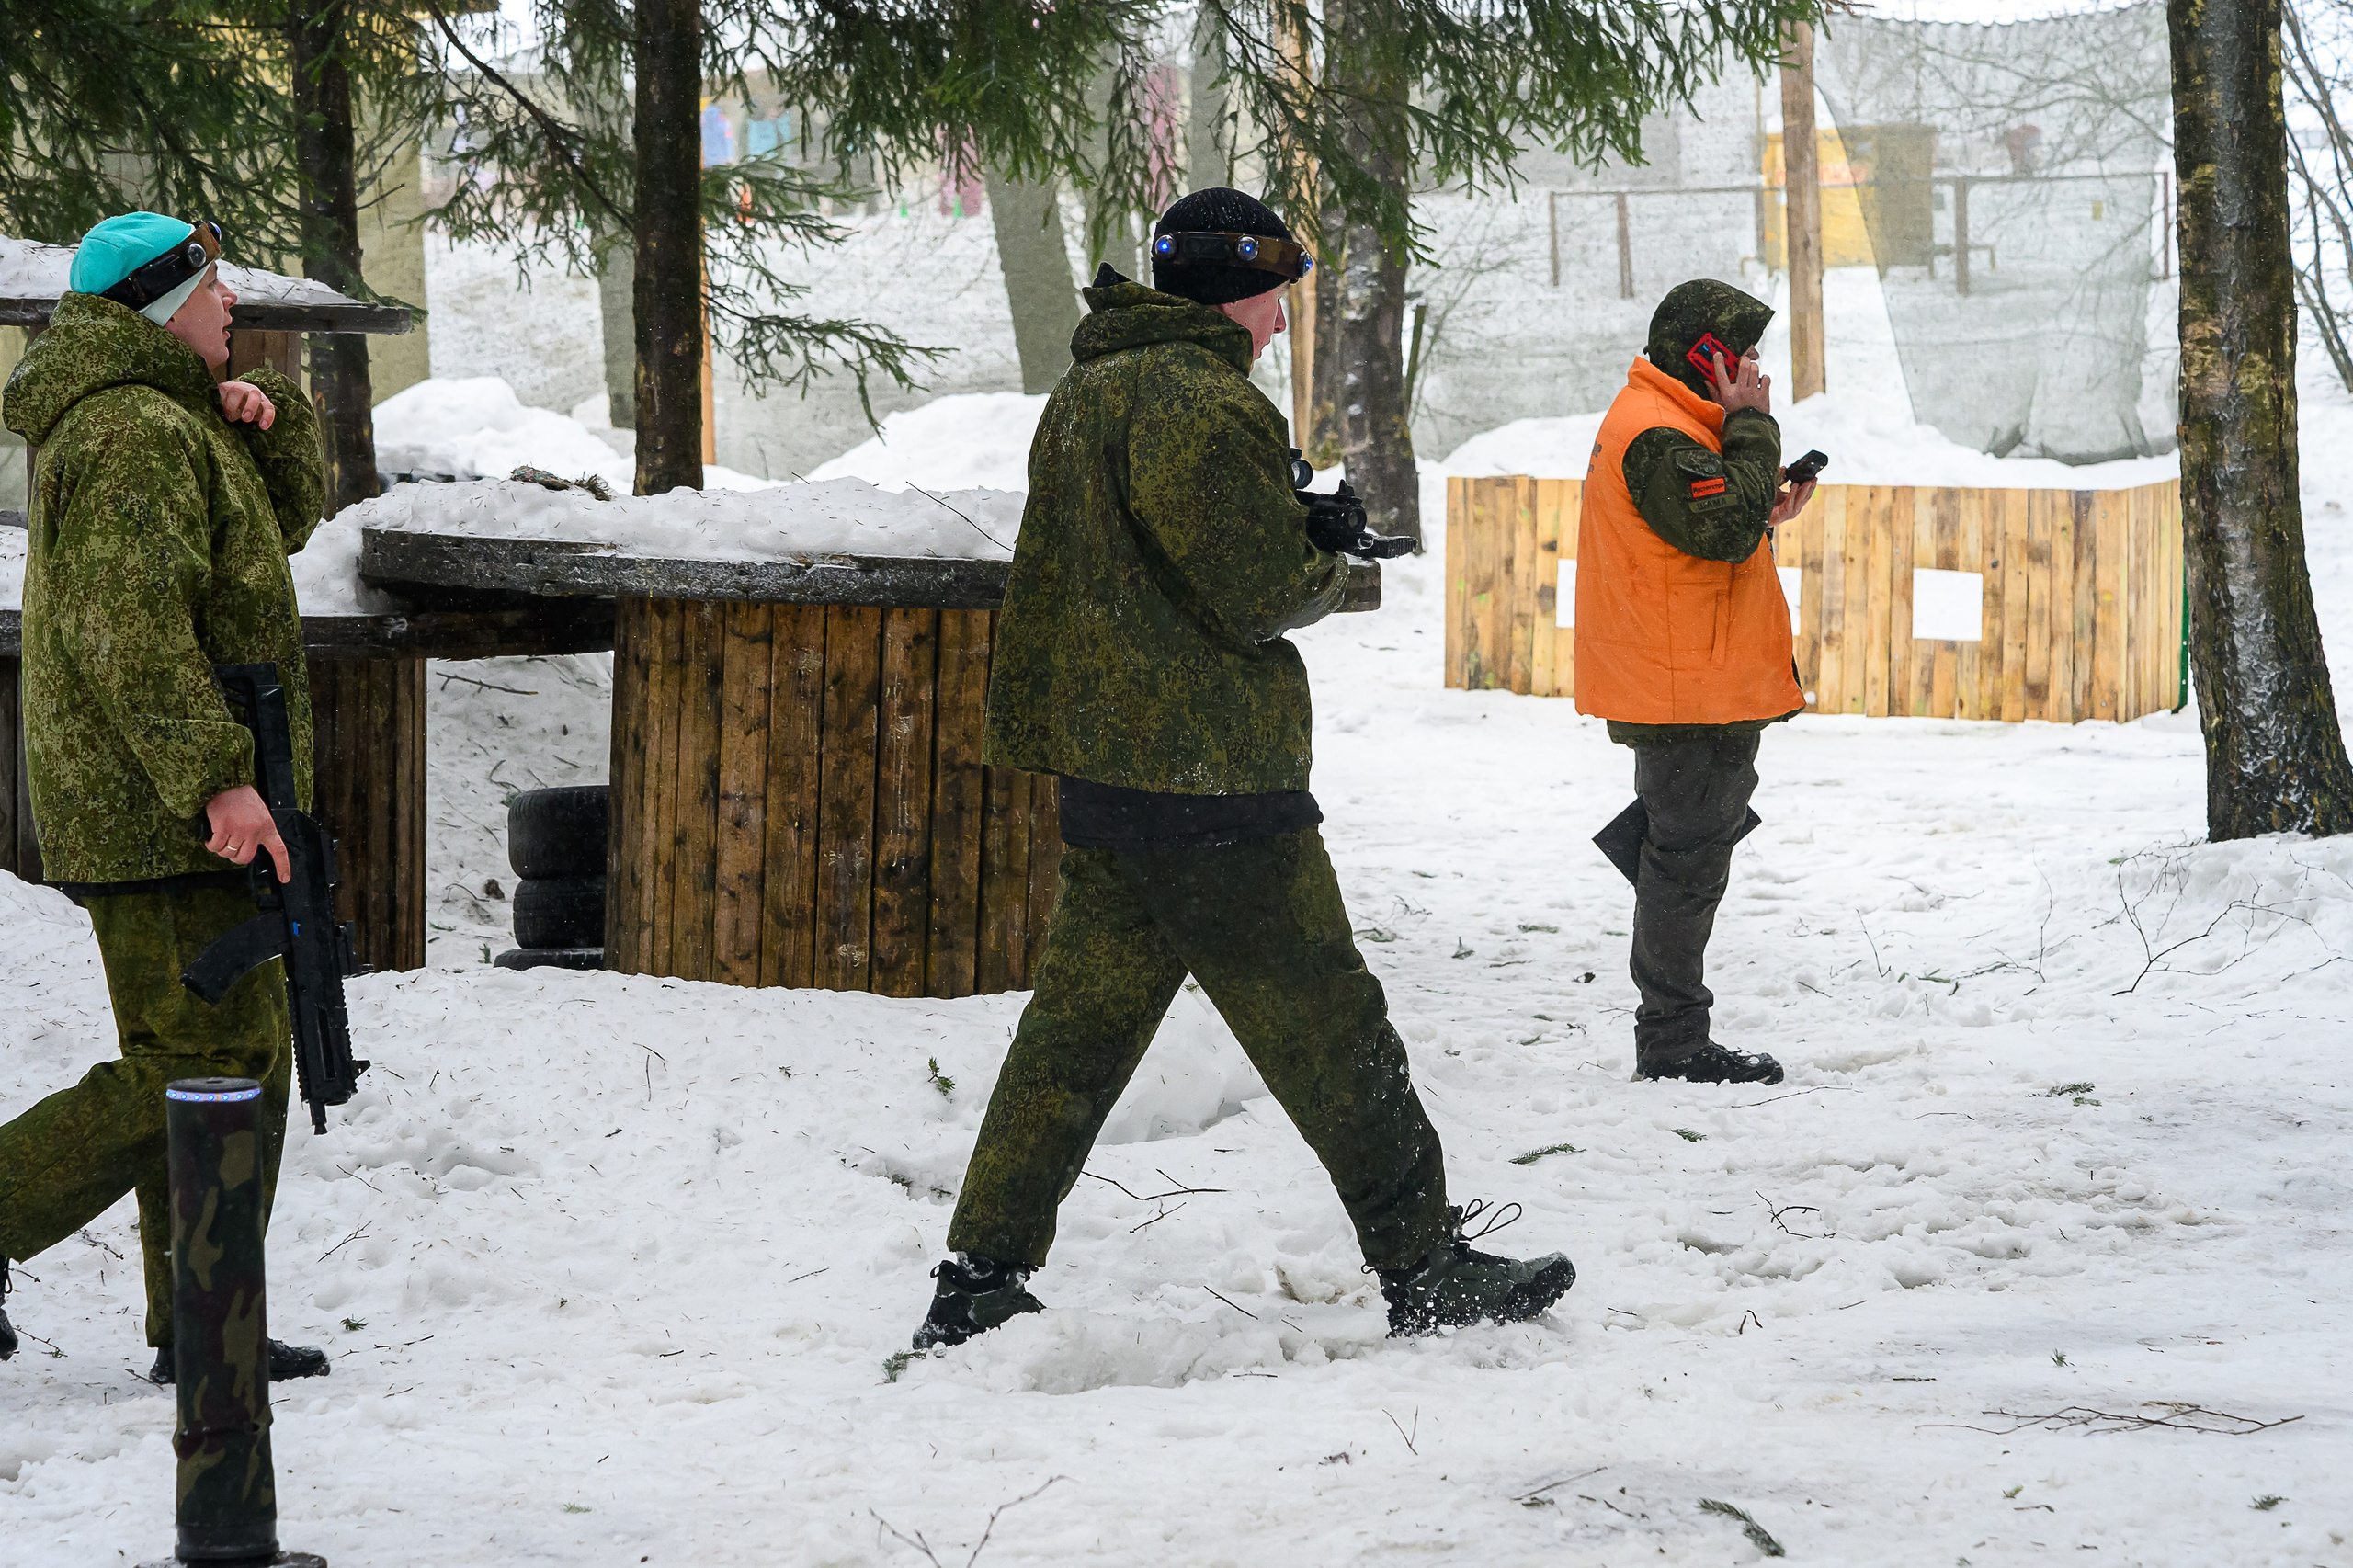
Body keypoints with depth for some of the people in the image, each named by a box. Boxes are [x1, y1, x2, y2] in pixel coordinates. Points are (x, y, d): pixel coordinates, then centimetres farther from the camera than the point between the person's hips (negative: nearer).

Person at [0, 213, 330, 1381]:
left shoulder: (167, 423, 19)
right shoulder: (137, 434, -16)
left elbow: (286, 521, 28)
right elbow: (127, 627, -25)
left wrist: (268, 420, 8)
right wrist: (218, 775, -27)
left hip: (165, 811, 11)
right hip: (164, 814, -11)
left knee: (248, 1058, 13)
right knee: (196, 1066, -12)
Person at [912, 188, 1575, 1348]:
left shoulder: (1082, 396, 15)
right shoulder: (1202, 402, -17)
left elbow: (1042, 586, 21)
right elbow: (1260, 592, -16)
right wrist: (1331, 566, 2)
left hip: (1105, 767, 9)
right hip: (1213, 775, -9)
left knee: (1077, 1027, 11)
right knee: (1327, 1025, -1)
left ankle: (978, 1282, 10)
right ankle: (1427, 1270, 6)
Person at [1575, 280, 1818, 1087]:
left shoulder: (1669, 423, 19)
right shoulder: (1656, 435, -16)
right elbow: (1724, 527, -25)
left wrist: (1764, 515, 8)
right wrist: (1752, 426, -18)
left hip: (1703, 687, 11)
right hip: (1686, 690, -11)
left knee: (1689, 857, 13)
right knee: (1688, 860, -7)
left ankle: (1672, 1038, 19)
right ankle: (1673, 1041, -3)